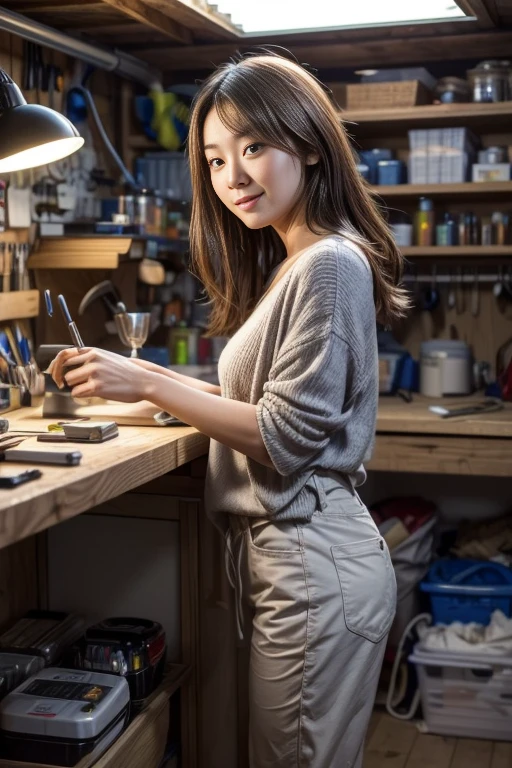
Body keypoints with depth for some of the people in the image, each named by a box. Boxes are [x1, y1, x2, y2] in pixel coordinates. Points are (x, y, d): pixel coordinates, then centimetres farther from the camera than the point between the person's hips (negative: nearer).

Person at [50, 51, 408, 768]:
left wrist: (148, 384, -16)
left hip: (313, 568, -9)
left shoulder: (330, 266, -16)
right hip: (290, 554, 9)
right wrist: (154, 382, 8)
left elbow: (285, 436, -18)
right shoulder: (287, 266, 14)